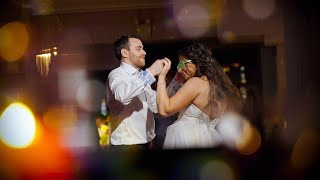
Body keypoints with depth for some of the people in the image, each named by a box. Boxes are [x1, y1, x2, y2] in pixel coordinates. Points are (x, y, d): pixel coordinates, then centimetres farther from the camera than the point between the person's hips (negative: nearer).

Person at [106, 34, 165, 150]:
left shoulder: (141, 78, 16)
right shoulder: (117, 74, -10)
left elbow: (157, 106, 16)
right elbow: (122, 95, -33)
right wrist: (150, 73, -27)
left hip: (145, 143, 8)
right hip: (126, 145, -8)